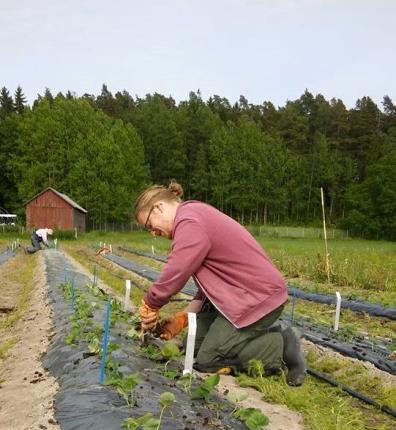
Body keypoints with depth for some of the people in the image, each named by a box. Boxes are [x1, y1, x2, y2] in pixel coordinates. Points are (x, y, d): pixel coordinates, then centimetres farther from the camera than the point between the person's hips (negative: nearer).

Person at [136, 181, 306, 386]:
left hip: (260, 296, -10)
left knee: (206, 360, -5)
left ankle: (283, 345, 3)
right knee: (192, 345, 13)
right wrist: (182, 318, 5)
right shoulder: (195, 216, 13)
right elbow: (209, 282, 11)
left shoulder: (190, 223, -19)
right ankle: (266, 334, 17)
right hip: (239, 293, 10)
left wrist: (149, 305, -3)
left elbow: (173, 276, -22)